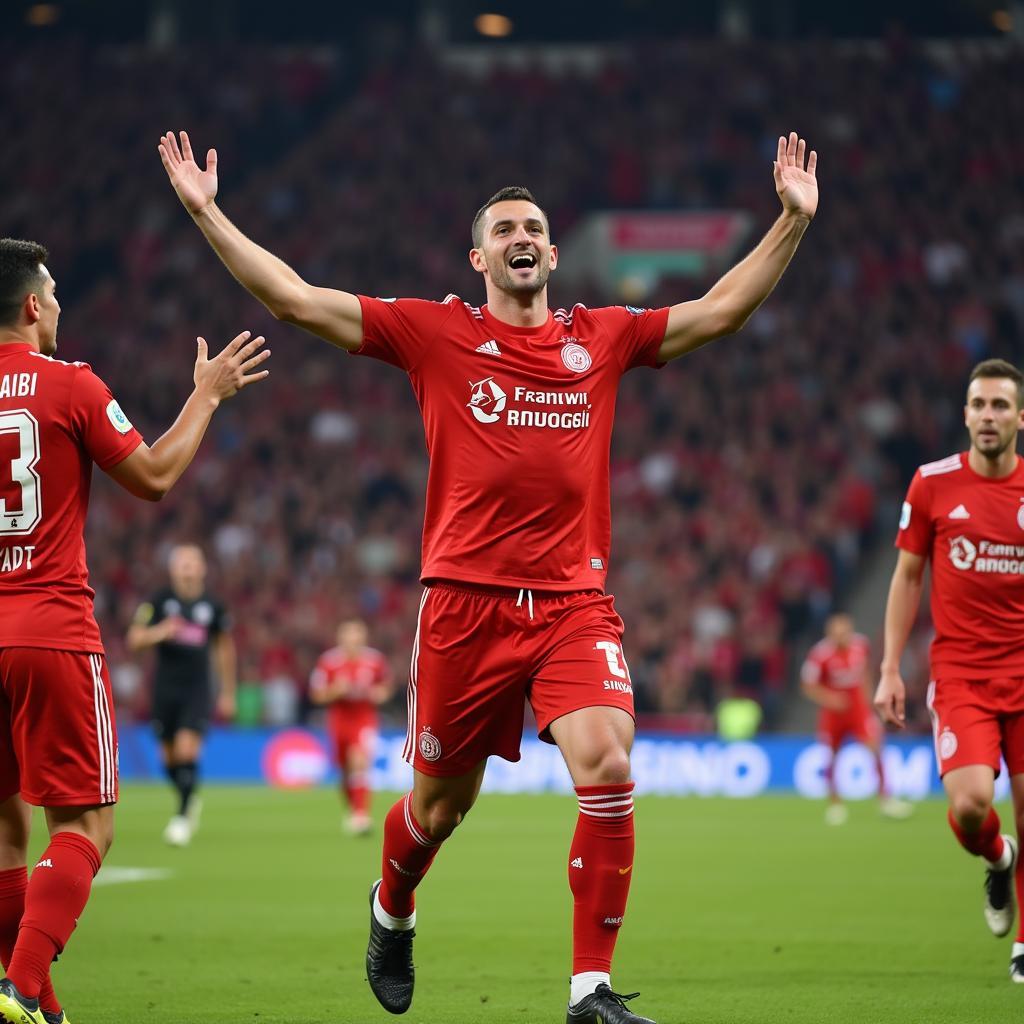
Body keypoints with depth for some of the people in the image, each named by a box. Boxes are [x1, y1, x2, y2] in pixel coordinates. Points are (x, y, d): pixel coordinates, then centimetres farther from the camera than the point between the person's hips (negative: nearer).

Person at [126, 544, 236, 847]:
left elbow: (224, 648, 14)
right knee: (169, 757, 7)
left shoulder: (213, 606, 1)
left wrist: (228, 693, 17)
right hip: (166, 688, 1)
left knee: (187, 750, -17)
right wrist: (159, 632, -23)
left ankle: (183, 816, -7)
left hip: (198, 688, -1)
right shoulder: (158, 601, -2)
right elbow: (134, 640, -3)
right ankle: (190, 801, 34)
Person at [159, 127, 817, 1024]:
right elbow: (295, 300, 3)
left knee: (609, 771, -19)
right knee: (440, 804, 9)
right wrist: (206, 212, 0)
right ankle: (392, 912, 44)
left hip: (576, 602, 1)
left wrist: (793, 219, 10)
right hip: (467, 602, -1)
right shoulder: (434, 332, 4)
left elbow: (722, 309, 15)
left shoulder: (603, 338, 11)